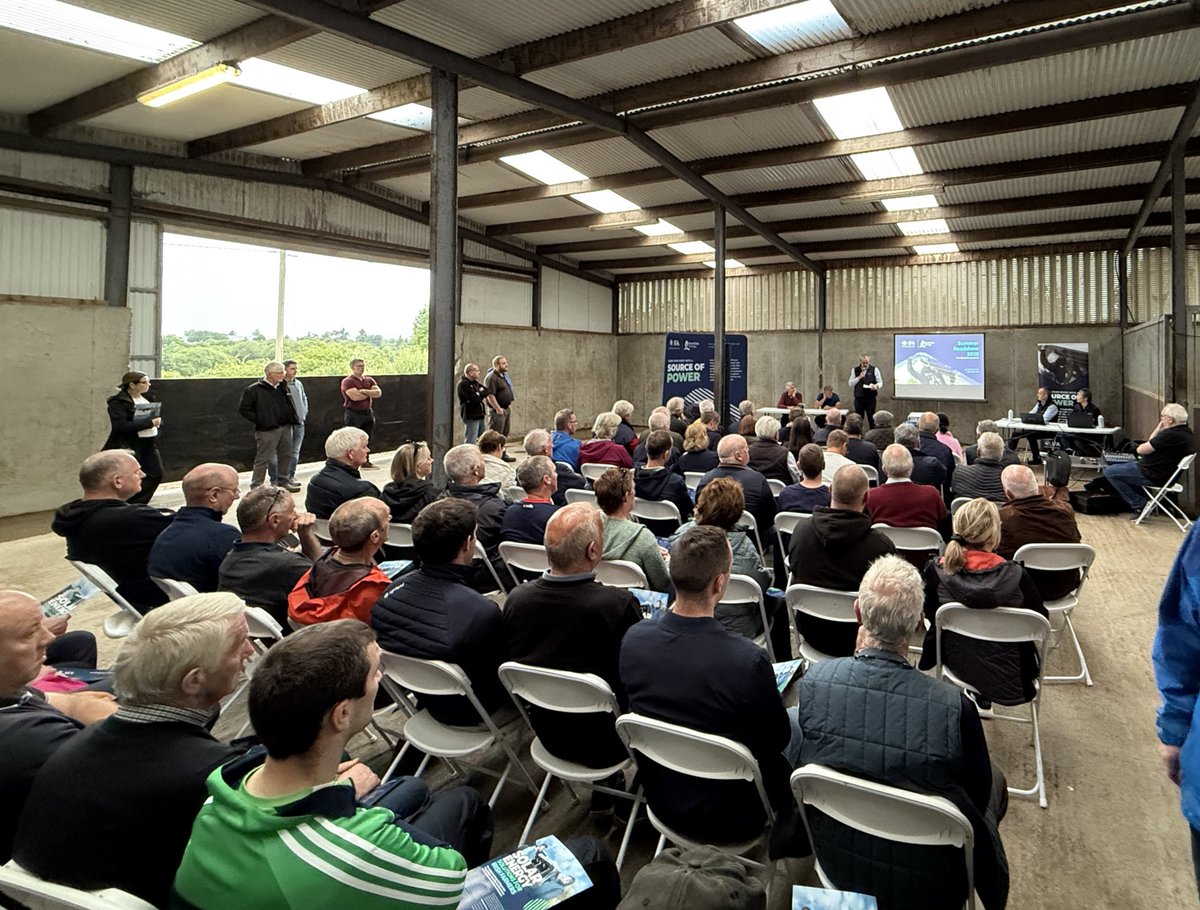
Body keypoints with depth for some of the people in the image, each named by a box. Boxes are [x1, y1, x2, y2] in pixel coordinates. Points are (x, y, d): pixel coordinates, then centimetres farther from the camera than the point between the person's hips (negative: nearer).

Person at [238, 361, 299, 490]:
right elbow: (243, 409, -8)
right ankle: (256, 487, 3)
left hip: (285, 427, 7)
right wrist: (258, 420, -10)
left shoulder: (283, 387, 11)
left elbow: (290, 405, 27)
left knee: (286, 456, 14)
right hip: (267, 430, -7)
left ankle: (282, 481, 29)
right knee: (263, 459, -4)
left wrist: (292, 419, 13)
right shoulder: (254, 389, -9)